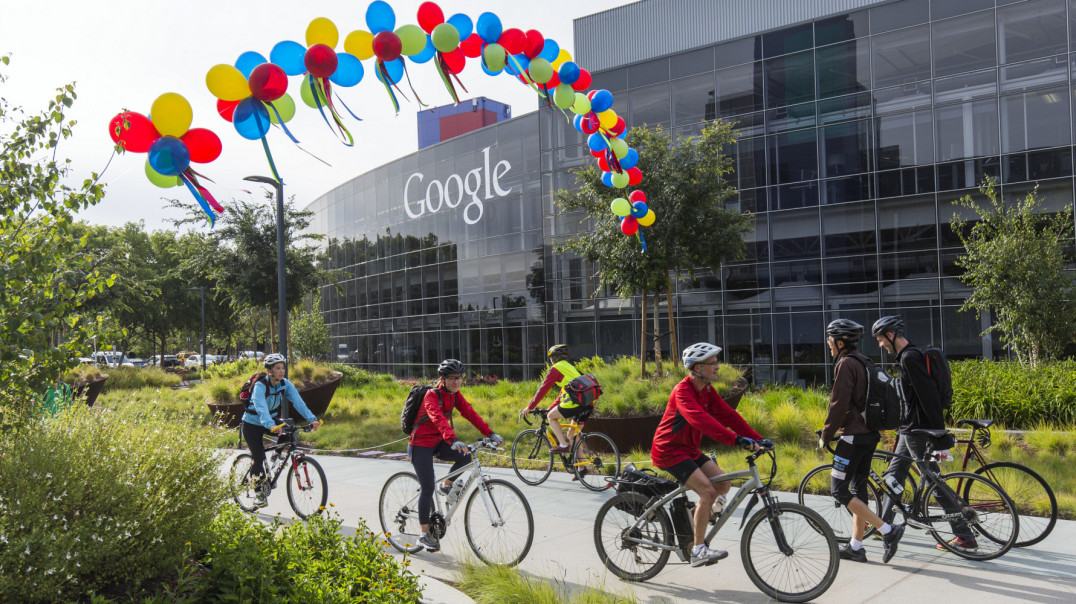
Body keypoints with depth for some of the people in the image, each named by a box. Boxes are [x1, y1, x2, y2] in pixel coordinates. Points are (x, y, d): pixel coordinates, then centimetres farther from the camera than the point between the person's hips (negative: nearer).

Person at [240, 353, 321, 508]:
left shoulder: (285, 384, -12)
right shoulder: (260, 386, -28)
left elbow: (298, 402, -23)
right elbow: (261, 409, -43)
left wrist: (312, 419, -37)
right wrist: (270, 425, -61)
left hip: (272, 419, 5)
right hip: (252, 424, -5)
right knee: (259, 458, -9)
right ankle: (259, 492, 10)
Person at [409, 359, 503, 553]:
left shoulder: (455, 395, 0)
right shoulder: (432, 395, -22)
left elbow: (470, 413, -5)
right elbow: (438, 419, -38)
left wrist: (490, 434, -16)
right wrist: (453, 440, -54)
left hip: (438, 442, 6)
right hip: (421, 444, -6)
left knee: (465, 457, -18)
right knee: (428, 488, -8)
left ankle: (446, 485, 9)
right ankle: (424, 534, 4)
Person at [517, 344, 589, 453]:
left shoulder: (556, 368, 4)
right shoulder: (570, 367, 30)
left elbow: (543, 389, 2)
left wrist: (529, 407, 7)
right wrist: (550, 409, 38)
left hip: (575, 401, -8)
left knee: (551, 417, 10)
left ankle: (563, 445, -1)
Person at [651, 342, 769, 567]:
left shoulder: (707, 391, 6)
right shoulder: (683, 391, -23)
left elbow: (728, 415, 1)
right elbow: (701, 420, -37)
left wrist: (758, 438, -9)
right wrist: (736, 439, -46)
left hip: (689, 449, 9)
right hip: (669, 450, -9)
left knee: (722, 483, -3)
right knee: (707, 490, -20)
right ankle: (698, 550, -14)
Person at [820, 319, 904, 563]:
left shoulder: (846, 364, -14)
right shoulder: (864, 363, 15)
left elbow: (839, 404, -18)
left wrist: (825, 436, -10)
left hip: (853, 435, -10)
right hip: (870, 434, 10)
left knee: (839, 490, -4)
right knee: (858, 489, 12)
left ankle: (888, 530, -8)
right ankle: (856, 547, 16)